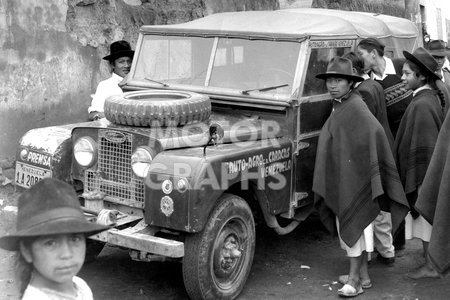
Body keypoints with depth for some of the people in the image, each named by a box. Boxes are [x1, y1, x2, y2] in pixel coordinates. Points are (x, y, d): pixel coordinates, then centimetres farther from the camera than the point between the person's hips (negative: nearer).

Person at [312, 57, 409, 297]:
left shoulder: (355, 107, -17)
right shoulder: (340, 106, 11)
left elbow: (374, 131, -28)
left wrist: (369, 171, -27)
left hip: (354, 178, -9)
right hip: (341, 179, 9)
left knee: (354, 225, -2)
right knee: (348, 225, 15)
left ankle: (354, 279, 7)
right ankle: (363, 275, 25)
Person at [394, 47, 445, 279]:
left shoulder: (421, 105, -23)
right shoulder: (433, 97, 6)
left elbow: (422, 147, -23)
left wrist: (417, 182, -19)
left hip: (421, 172, -9)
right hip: (429, 171, 9)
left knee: (425, 218, 3)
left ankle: (431, 266, 16)